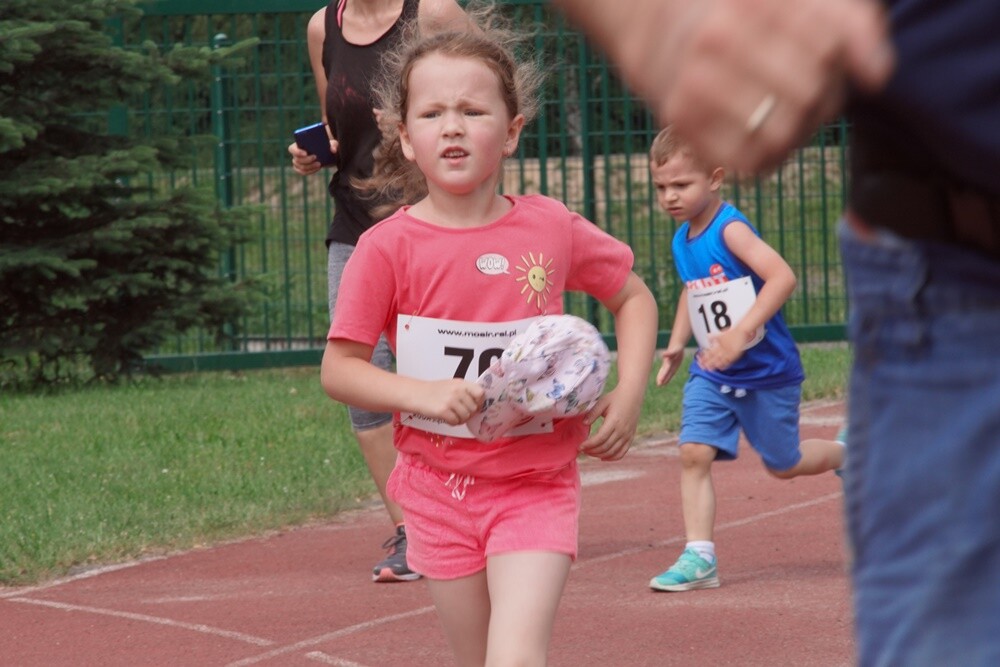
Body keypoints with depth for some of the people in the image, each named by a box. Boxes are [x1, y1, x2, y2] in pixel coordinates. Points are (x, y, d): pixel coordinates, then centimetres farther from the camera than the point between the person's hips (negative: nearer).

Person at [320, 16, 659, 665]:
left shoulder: (552, 229, -4)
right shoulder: (389, 248, -8)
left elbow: (634, 298, 12)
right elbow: (339, 368, -5)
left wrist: (628, 398, -1)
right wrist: (424, 394, -21)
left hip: (536, 487, -1)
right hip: (441, 488, 1)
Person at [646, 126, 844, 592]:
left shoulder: (730, 230, -22)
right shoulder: (682, 241, 3)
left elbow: (782, 277, -36)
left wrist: (741, 333, -43)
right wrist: (677, 345, 14)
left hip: (766, 370, -6)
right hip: (712, 374, 6)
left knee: (783, 465, 10)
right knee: (694, 451, -13)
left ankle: (847, 454, 40)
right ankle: (699, 558, -13)